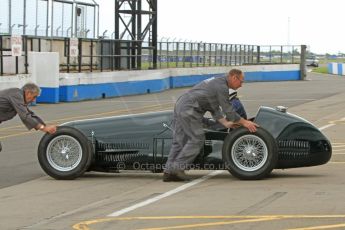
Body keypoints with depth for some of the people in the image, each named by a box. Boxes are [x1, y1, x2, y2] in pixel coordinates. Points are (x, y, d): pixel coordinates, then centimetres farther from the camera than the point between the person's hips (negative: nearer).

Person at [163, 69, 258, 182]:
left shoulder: (217, 82, 23)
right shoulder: (222, 86, -8)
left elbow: (214, 108, 22)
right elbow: (228, 110, -7)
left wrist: (225, 123, 14)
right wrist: (244, 122, 0)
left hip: (180, 105, 10)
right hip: (189, 110, -10)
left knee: (179, 141, 10)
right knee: (196, 139, -5)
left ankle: (169, 171, 7)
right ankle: (177, 167, -7)